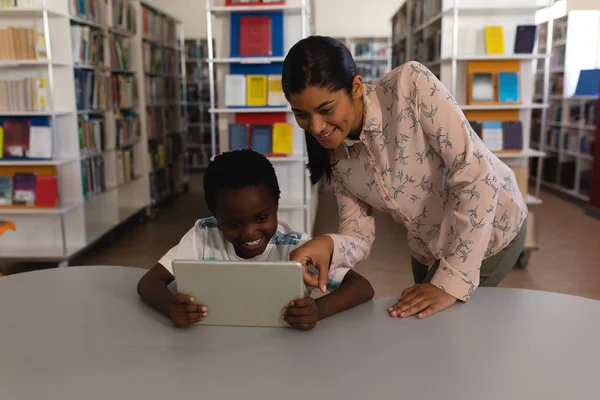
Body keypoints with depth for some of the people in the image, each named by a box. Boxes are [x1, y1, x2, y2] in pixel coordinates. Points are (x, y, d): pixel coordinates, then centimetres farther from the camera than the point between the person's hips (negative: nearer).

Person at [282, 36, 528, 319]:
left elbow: (477, 176, -33)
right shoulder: (333, 153, -13)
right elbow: (359, 236, -12)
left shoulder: (410, 85, -29)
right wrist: (329, 246, -36)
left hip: (491, 229, -5)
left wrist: (451, 282, -32)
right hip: (429, 250, 6)